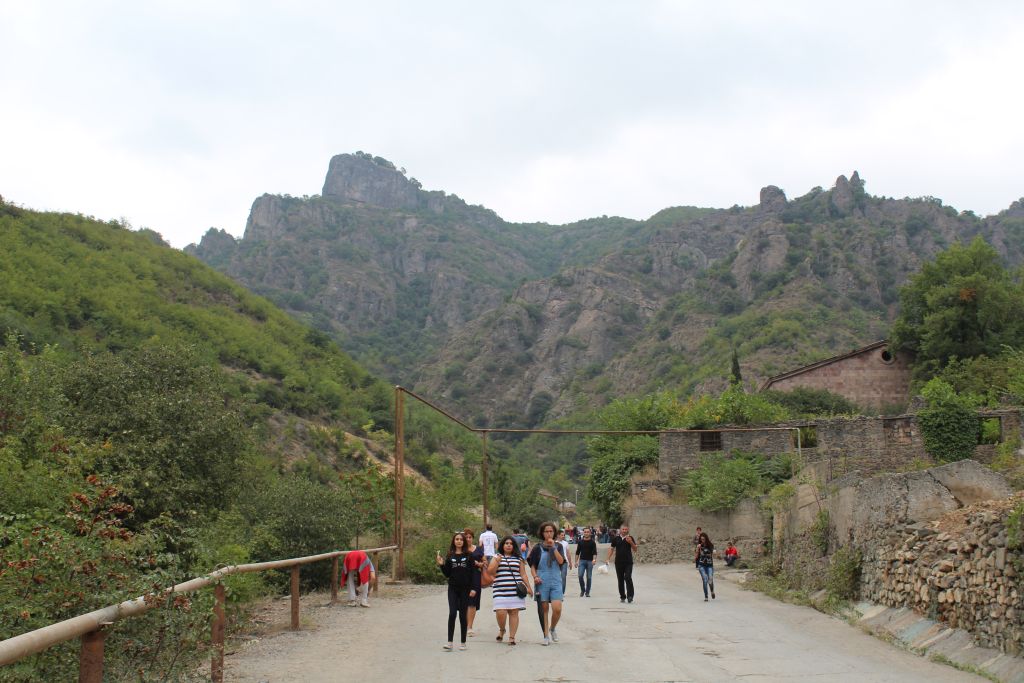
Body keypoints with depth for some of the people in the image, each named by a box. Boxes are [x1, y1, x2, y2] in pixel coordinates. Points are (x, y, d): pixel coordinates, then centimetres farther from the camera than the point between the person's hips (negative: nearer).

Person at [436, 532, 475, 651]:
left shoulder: (468, 556, 1)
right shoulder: (450, 556, 6)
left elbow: (472, 573, -1)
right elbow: (447, 574, 6)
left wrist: (473, 588, -8)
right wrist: (441, 564, -8)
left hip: (465, 589, -1)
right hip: (453, 589, 1)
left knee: (463, 615, 4)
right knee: (452, 613, -10)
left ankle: (463, 642, 14)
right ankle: (449, 642, -10)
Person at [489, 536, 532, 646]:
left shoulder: (518, 559, 14)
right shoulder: (496, 557, 11)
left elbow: (523, 574, 15)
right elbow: (490, 572, 2)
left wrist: (528, 586, 8)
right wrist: (497, 561, -11)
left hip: (516, 590, 1)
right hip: (501, 590, -1)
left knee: (514, 613, -2)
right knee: (500, 612, -11)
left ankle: (512, 637, 5)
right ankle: (501, 630, 19)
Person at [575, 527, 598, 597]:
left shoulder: (592, 542, 1)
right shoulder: (580, 542, 7)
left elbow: (595, 552, -6)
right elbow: (577, 552, 12)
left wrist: (594, 559, -24)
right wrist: (576, 561, 5)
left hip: (590, 561, -1)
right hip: (582, 561, 1)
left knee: (589, 577, 2)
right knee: (580, 575, -12)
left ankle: (587, 592, 13)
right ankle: (582, 590, 7)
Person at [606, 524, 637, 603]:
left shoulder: (630, 538, 3)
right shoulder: (616, 539, 6)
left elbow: (635, 550, 0)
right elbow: (612, 549, 13)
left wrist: (631, 542, -17)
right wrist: (608, 558, 5)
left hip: (628, 563, -2)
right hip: (618, 563, 2)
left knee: (628, 578, -14)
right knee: (620, 580, 7)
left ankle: (630, 596, -10)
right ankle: (622, 597, 16)